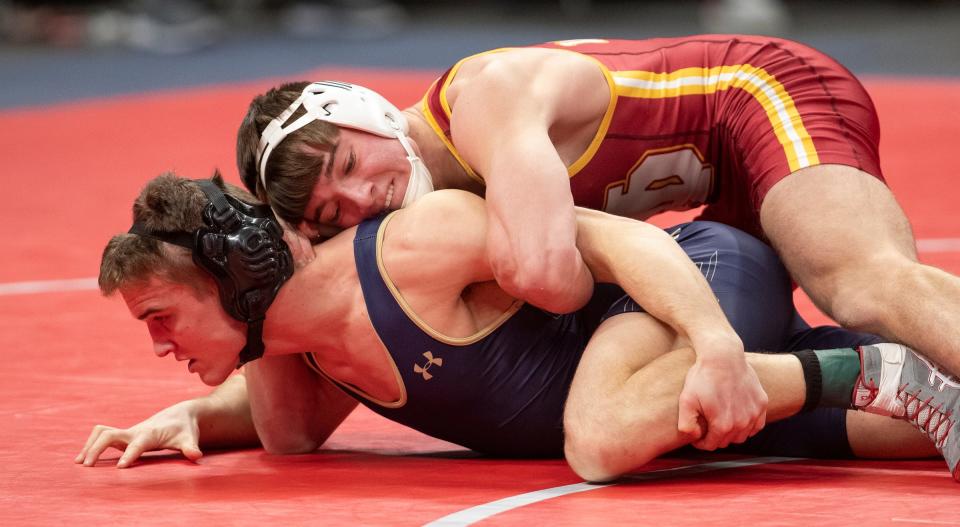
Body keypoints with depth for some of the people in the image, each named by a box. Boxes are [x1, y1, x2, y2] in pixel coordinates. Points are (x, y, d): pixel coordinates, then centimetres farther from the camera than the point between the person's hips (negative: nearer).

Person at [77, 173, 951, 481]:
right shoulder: (308, 339, -3)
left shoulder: (411, 249, -29)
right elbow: (290, 431, 16)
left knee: (603, 439, -35)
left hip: (703, 277, -8)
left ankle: (857, 370, -19)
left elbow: (618, 239, -26)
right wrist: (185, 419, -5)